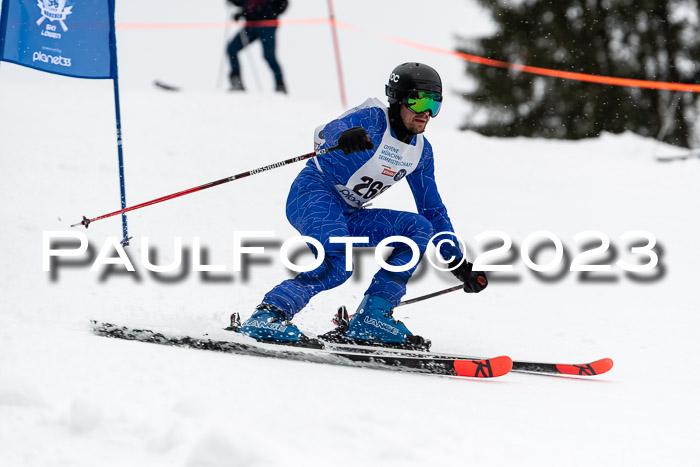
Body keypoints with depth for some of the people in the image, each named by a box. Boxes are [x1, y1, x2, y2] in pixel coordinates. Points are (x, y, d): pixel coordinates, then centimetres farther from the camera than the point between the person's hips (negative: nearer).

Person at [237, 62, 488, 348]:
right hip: (313, 194, -8)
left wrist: (458, 263, 14)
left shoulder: (421, 151, 9)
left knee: (420, 228, -9)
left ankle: (372, 318, -15)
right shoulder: (373, 119, -12)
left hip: (347, 216, 8)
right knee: (338, 262, -34)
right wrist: (345, 136, -59)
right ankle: (268, 315, -33)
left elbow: (433, 210, 18)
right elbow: (331, 131, -34)